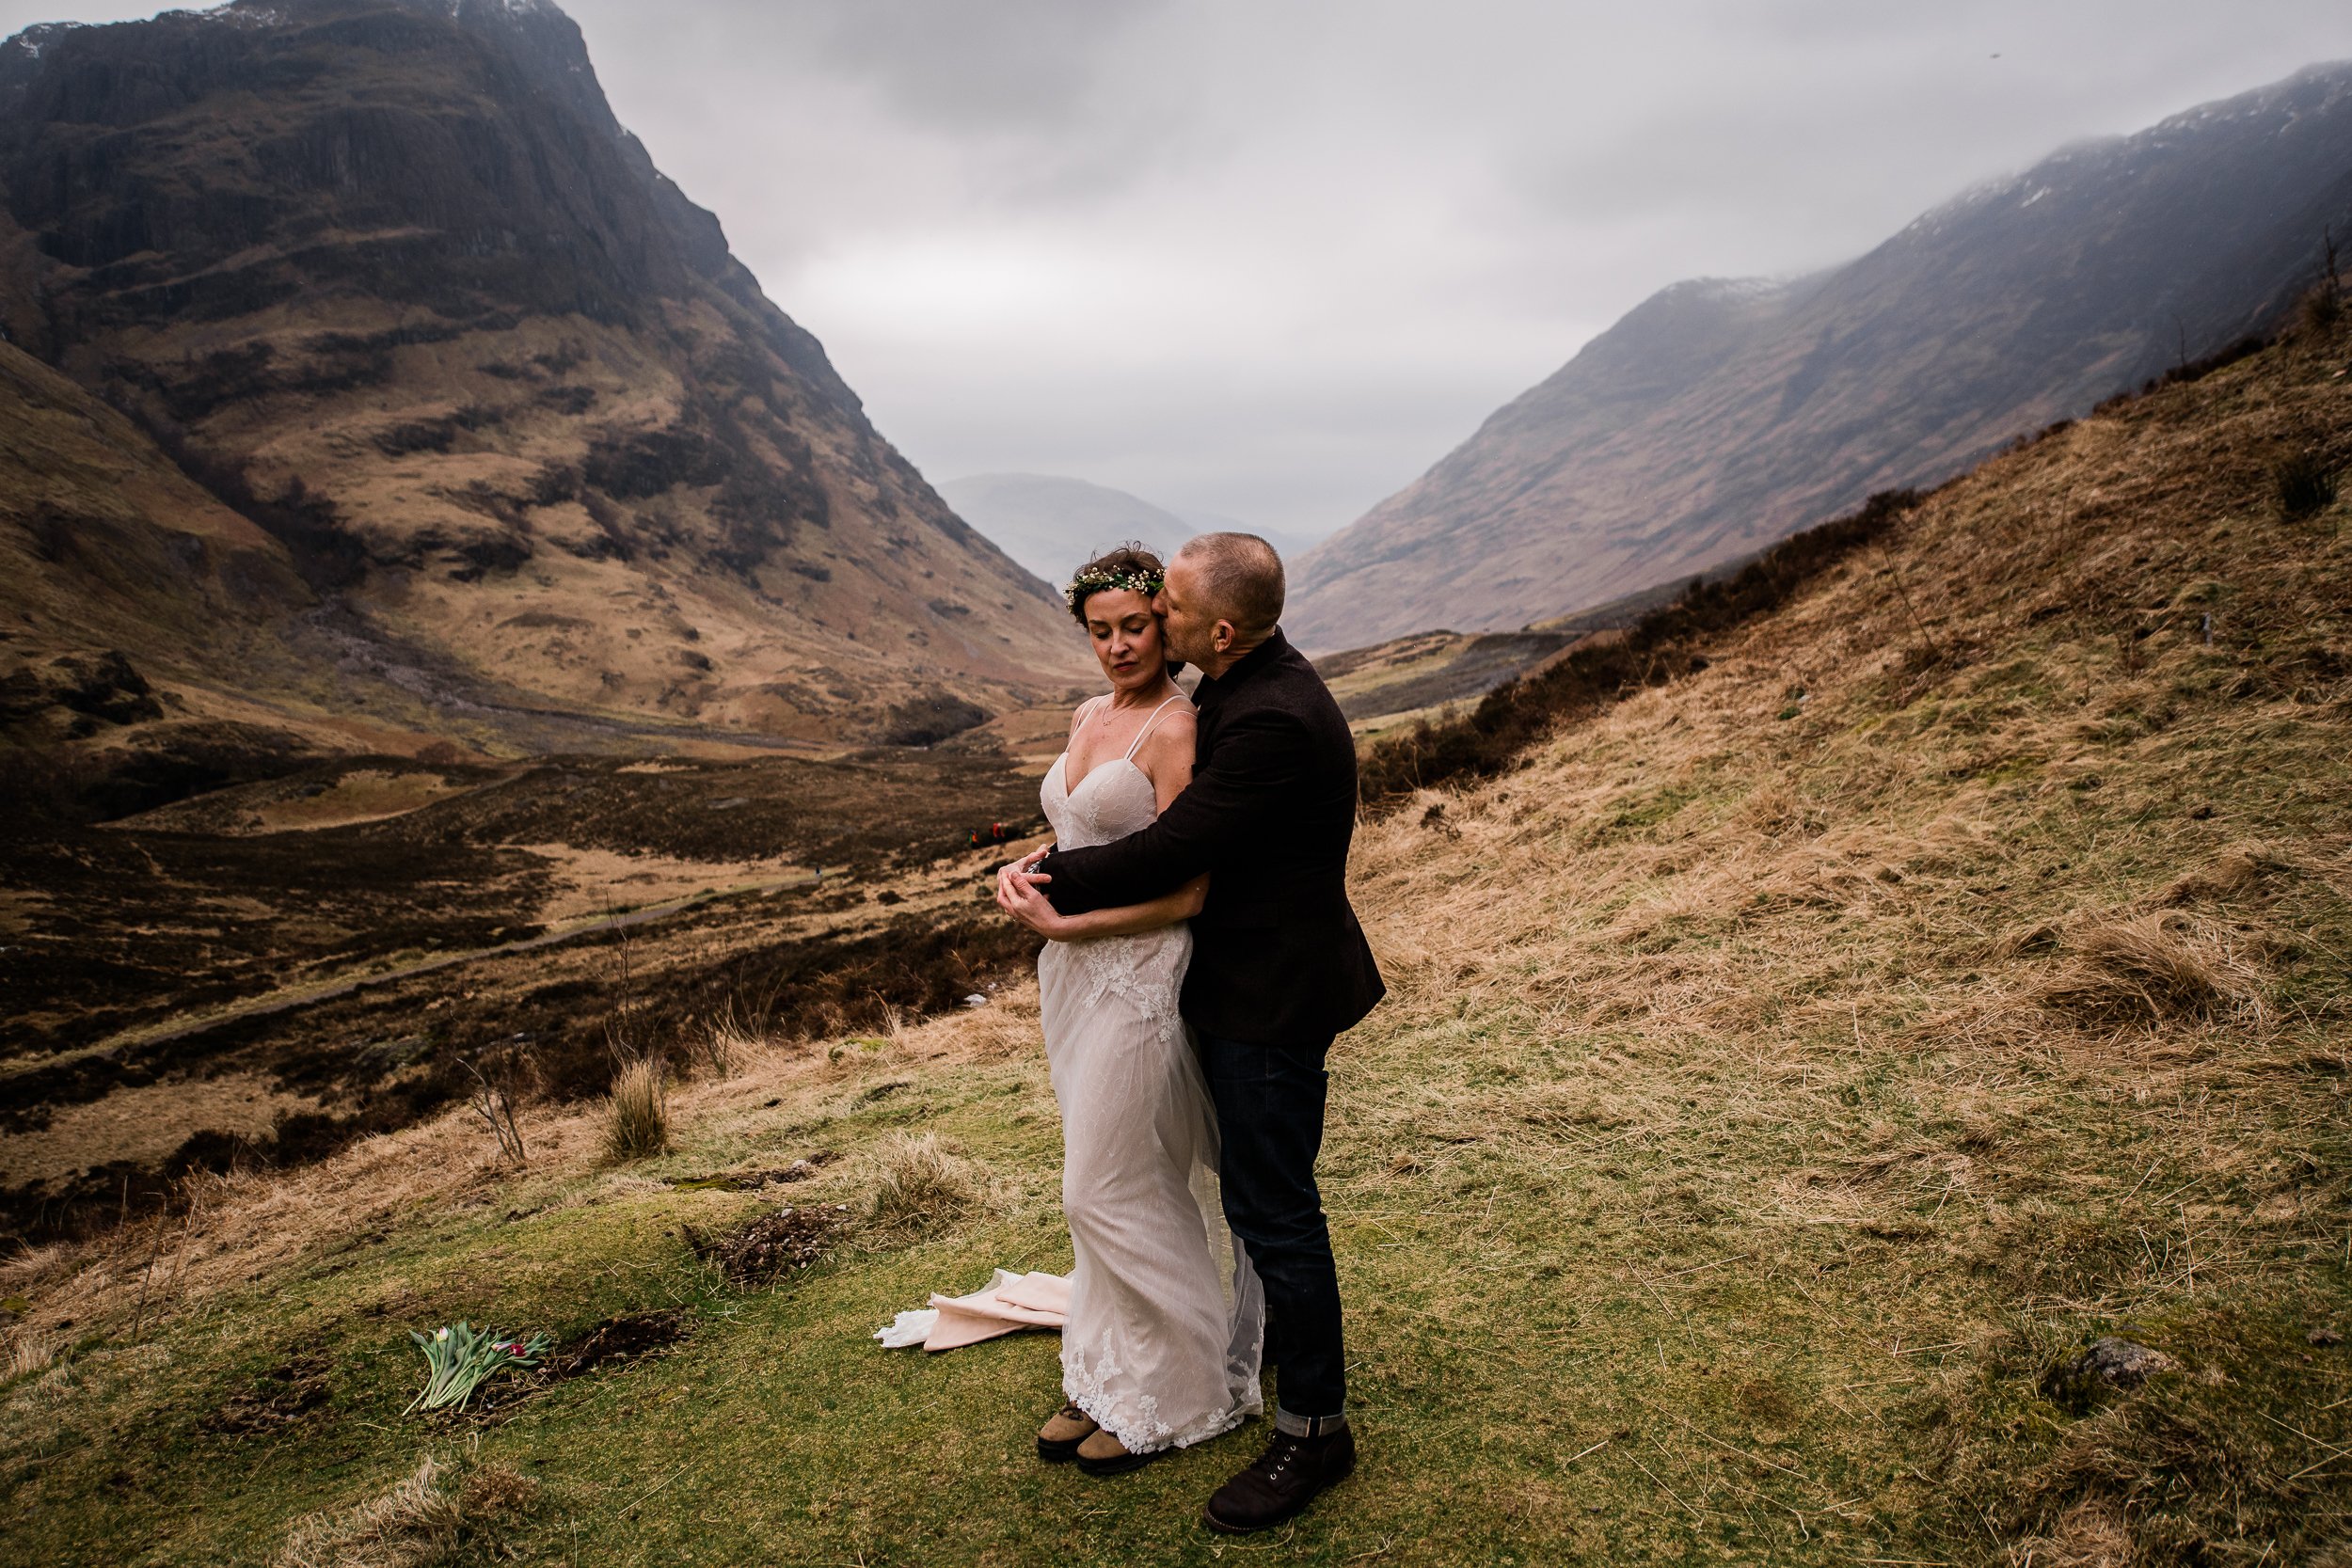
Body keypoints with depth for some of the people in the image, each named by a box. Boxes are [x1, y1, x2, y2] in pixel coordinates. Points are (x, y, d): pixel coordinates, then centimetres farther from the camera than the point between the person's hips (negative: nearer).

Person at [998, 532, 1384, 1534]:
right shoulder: (1248, 687, 4)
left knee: (1271, 1203, 0)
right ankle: (1286, 1323, 49)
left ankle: (1314, 1428, 15)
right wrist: (1052, 861, 3)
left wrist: (1054, 885, -14)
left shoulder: (1274, 721, -29)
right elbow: (1179, 808, 11)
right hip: (1250, 976, 10)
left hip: (1270, 997, -10)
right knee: (1258, 1182, 26)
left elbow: (1174, 849, -26)